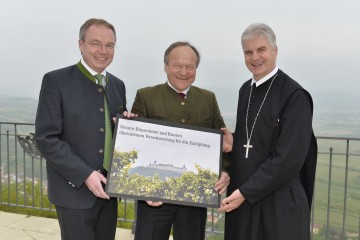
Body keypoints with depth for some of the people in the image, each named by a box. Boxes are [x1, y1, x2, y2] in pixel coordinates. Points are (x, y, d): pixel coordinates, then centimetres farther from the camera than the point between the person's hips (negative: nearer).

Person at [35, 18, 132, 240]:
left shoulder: (117, 85, 8)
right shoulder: (56, 81, -10)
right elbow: (46, 138, -14)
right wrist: (85, 174, -19)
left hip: (108, 188, 6)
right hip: (75, 190, -5)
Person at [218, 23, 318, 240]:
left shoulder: (294, 95, -14)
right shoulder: (245, 90, 8)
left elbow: (288, 157, -17)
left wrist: (245, 192, -16)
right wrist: (233, 141, -4)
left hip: (279, 202, -6)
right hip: (241, 198, 6)